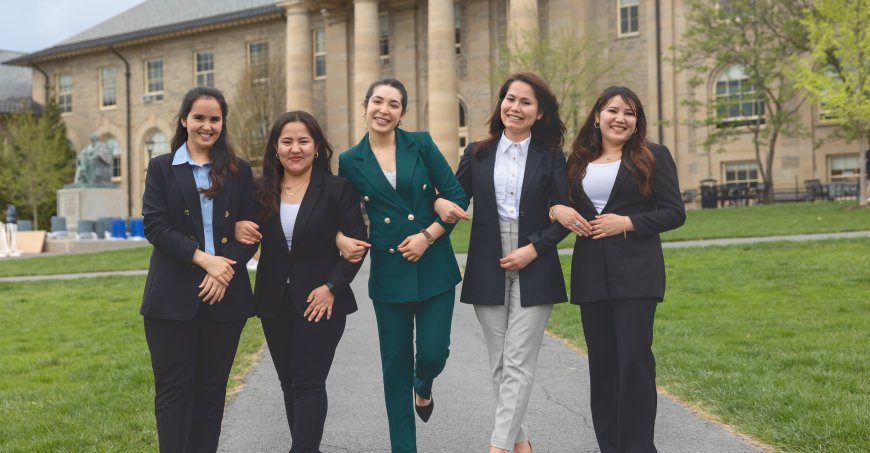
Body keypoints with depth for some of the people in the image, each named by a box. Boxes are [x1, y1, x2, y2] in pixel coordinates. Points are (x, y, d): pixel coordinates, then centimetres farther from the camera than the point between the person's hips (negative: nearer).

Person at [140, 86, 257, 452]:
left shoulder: (240, 171, 10)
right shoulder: (162, 168, 6)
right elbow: (154, 226, -4)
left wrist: (225, 271, -12)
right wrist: (203, 259, -16)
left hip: (225, 293, 2)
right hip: (174, 296, -2)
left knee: (212, 388, 8)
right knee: (174, 388, 0)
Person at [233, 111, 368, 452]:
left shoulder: (337, 189, -6)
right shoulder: (261, 191, 5)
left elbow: (356, 243, -8)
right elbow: (245, 230, 13)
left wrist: (332, 288, -15)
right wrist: (238, 229, -12)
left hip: (320, 301, -5)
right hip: (275, 303, 5)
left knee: (308, 383, -8)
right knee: (289, 383, 11)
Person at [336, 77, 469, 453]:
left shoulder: (421, 144, 0)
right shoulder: (351, 161, 3)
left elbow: (457, 197, -2)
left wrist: (427, 236, -12)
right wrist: (342, 239, -9)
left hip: (433, 267, -1)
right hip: (388, 272, 1)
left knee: (433, 353, -5)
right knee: (396, 363, 5)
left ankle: (423, 388, 34)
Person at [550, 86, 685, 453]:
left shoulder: (653, 157, 1)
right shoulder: (578, 161, 12)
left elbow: (674, 213, -3)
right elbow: (559, 203, 19)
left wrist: (627, 223, -14)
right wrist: (557, 210, -4)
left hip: (635, 273, -4)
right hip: (591, 275, 4)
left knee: (634, 359, -7)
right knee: (602, 361, 8)